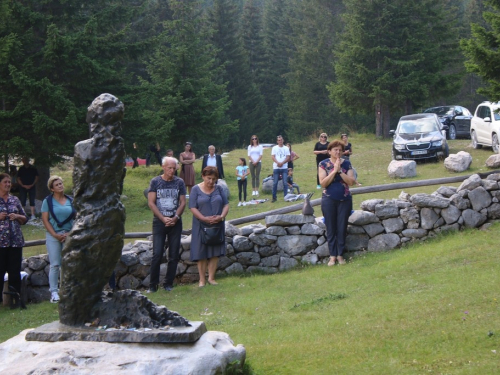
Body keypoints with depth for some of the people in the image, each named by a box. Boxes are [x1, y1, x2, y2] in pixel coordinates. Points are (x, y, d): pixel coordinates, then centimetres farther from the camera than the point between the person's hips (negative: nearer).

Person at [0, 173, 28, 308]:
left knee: (15, 272, 6)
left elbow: (25, 219, 16)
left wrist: (17, 216, -4)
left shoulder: (15, 200, 11)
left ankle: (16, 299, 14)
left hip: (16, 241, 4)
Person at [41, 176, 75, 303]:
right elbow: (45, 220, -3)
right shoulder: (48, 201, 2)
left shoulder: (71, 201, 9)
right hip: (53, 235, -2)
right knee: (55, 265, -4)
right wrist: (55, 235, -10)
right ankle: (54, 292, -1)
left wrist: (70, 234, -5)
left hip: (69, 235, 2)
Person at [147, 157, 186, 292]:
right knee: (157, 254, -7)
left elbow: (183, 202, 5)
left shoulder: (179, 182, 6)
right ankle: (153, 285, 1)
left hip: (175, 222, 2)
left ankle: (168, 284, 13)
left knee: (174, 255, 3)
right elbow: (151, 203, -4)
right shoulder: (155, 182, 0)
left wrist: (175, 217, -11)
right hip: (159, 222, -2)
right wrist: (163, 218, -12)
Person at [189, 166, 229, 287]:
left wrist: (221, 216, -15)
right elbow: (193, 207, -9)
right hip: (201, 226, -3)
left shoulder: (219, 189, 7)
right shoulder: (196, 189, -2)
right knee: (201, 254, 1)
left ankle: (211, 277, 15)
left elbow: (226, 204, 5)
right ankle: (202, 279, 9)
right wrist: (204, 218, -21)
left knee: (215, 253, 4)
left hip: (217, 226, 3)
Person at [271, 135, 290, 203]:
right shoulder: (274, 148, 8)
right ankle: (274, 197, 7)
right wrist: (278, 163, -18)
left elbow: (288, 157, 1)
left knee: (285, 183, -4)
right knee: (275, 183, 1)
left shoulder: (286, 148, 9)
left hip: (284, 167, 0)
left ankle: (286, 196, 1)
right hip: (276, 167, 0)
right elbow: (273, 157, -1)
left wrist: (282, 163, -14)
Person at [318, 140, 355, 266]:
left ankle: (340, 255, 12)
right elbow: (323, 183, -12)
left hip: (345, 200, 1)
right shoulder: (323, 164, -2)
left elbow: (351, 181, -7)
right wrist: (334, 170, -17)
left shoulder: (346, 164, 3)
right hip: (329, 200, -1)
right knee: (331, 229, 2)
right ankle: (332, 256, 9)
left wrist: (340, 170, -16)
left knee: (342, 228, 3)